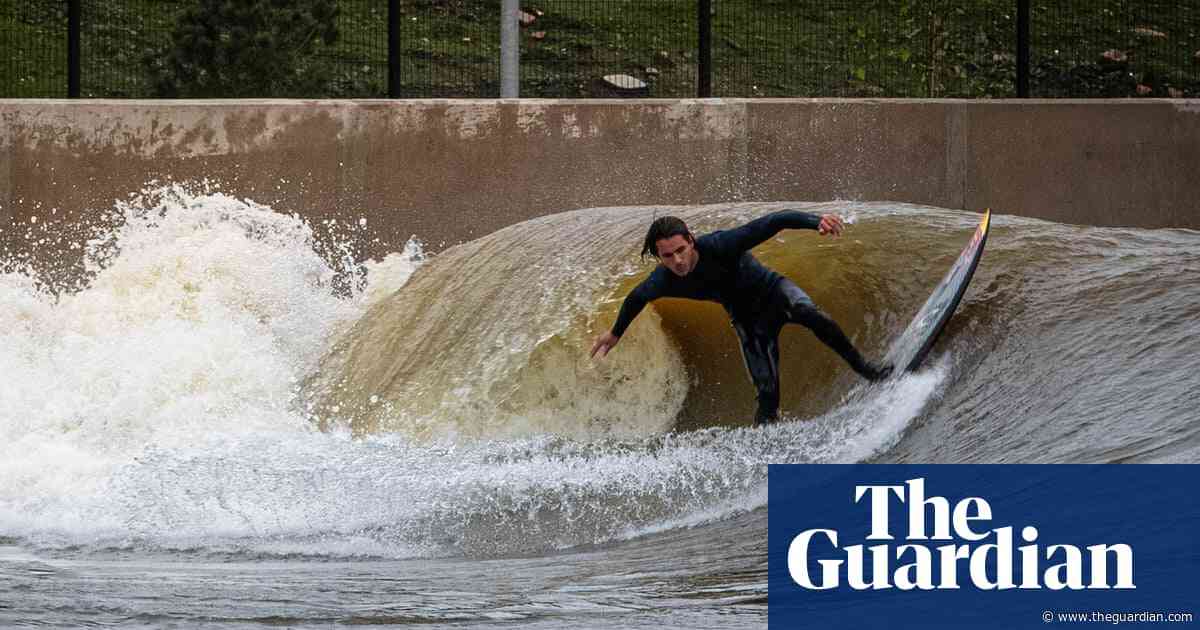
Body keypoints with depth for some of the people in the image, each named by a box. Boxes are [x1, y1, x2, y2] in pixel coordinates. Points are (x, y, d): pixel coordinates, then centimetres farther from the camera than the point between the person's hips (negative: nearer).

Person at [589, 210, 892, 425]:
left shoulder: (719, 246, -34)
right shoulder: (662, 282, -21)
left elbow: (773, 222, -38)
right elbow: (637, 298, 3)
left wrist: (816, 221, -52)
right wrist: (616, 332, 19)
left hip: (774, 292, -3)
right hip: (748, 318, 3)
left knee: (808, 314, -36)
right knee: (767, 393, -9)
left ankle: (862, 367, -23)